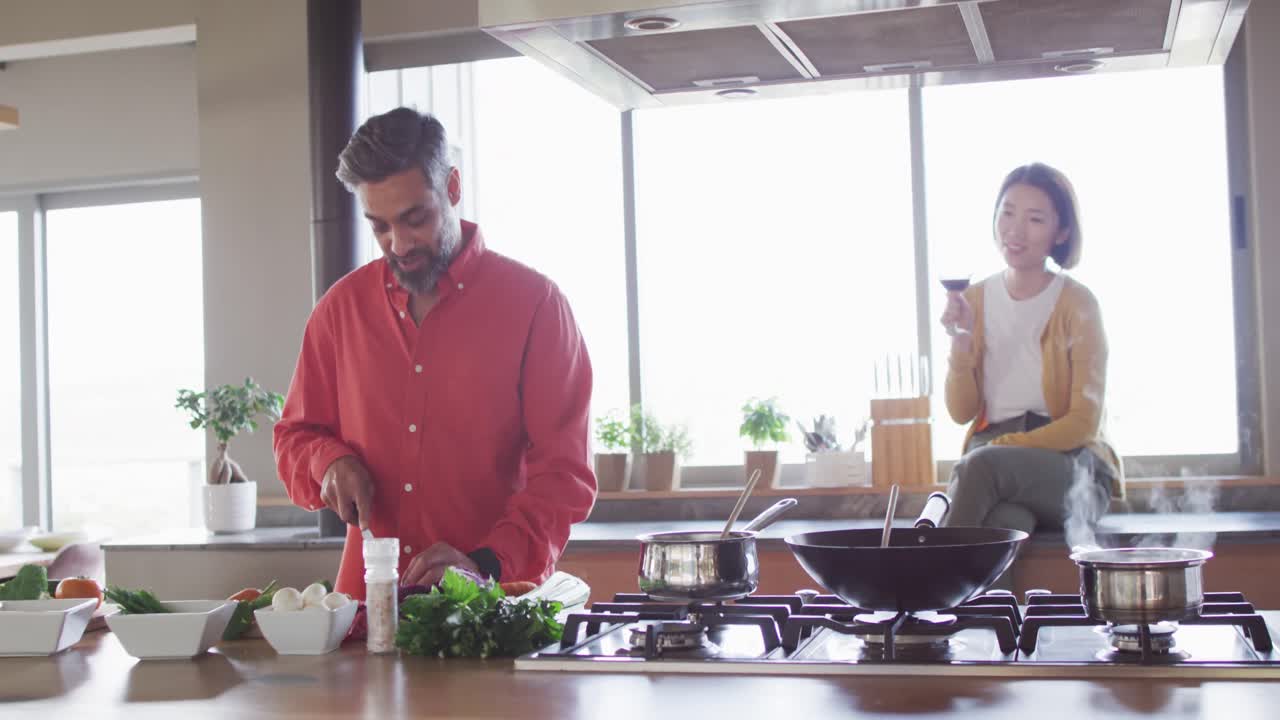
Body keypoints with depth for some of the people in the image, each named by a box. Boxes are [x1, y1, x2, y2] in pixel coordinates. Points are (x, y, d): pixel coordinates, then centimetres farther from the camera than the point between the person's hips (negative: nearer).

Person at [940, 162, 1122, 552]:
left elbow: (1084, 423, -7)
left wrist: (1002, 447, -19)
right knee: (1003, 524, -36)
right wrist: (961, 342, -11)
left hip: (1070, 466, -2)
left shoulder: (1077, 304, -4)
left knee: (980, 466, -35)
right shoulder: (975, 300, 8)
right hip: (994, 460, 2)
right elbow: (961, 413, 5)